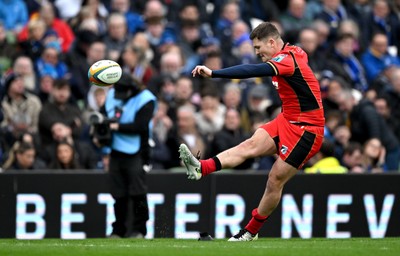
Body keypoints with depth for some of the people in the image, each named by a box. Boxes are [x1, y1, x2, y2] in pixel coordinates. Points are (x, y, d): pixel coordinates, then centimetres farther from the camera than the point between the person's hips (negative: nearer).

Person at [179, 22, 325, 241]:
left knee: (276, 180, -4)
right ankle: (201, 168, -33)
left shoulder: (286, 59, -22)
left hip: (306, 129, -9)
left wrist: (213, 73, -44)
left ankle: (252, 230, 8)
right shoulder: (293, 52, 6)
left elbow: (253, 71, -37)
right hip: (288, 120, 9)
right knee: (251, 145, -14)